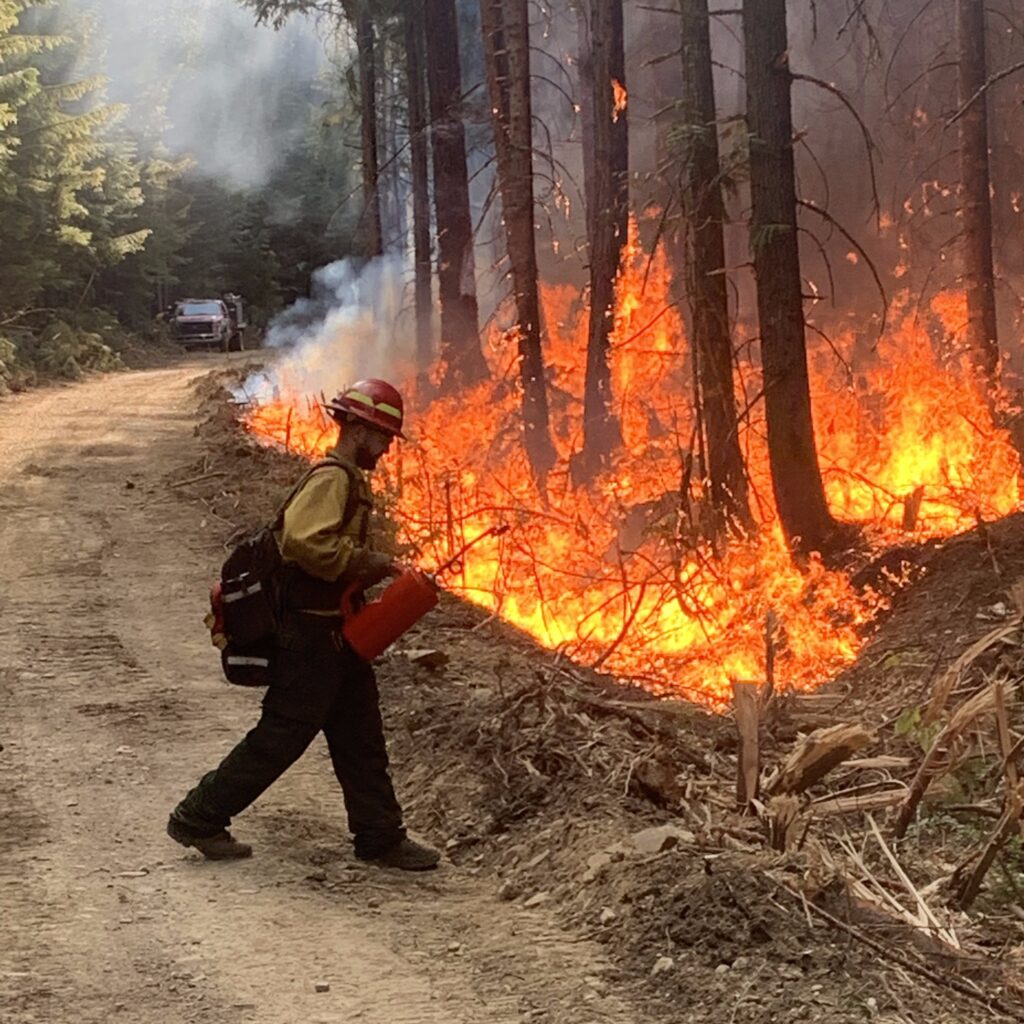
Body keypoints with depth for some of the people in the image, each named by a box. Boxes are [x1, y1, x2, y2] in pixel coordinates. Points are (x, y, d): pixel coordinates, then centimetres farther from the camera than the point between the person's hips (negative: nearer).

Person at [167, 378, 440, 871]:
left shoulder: (347, 481, 17)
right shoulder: (332, 479, -16)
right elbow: (306, 540, -31)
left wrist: (375, 569, 9)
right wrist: (368, 562, -23)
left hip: (334, 634, 10)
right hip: (310, 633, -10)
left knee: (361, 739, 12)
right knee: (281, 735, -4)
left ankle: (380, 838, 18)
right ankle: (198, 818, 6)